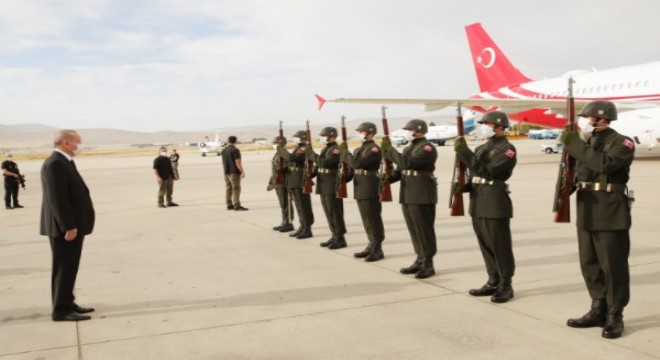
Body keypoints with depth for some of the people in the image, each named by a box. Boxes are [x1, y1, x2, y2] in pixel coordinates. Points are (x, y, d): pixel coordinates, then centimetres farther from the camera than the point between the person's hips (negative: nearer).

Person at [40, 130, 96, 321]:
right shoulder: (55, 163, -18)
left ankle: (67, 303, 25)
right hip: (65, 227, -10)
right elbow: (57, 198, -23)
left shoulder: (64, 162, 14)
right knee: (64, 268, -4)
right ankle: (61, 310, 3)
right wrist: (69, 226, -24)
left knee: (69, 267, 15)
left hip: (72, 224, 10)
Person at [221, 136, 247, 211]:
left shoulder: (223, 150, 11)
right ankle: (237, 205, -15)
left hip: (226, 172, 8)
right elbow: (238, 162, -18)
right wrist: (242, 171, -14)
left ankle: (229, 205, 12)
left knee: (228, 188, 11)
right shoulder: (235, 150, -12)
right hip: (234, 172, -8)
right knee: (236, 189, -9)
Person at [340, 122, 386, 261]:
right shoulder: (358, 150, 16)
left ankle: (378, 250, 2)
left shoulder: (374, 149, -12)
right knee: (366, 219, 14)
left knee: (373, 219, -4)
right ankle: (372, 245, 24)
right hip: (359, 188, 9)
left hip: (370, 189, -9)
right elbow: (352, 168, 18)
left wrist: (344, 152, -13)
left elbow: (358, 163, -22)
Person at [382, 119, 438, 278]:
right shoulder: (409, 148, 17)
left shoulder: (427, 148, -12)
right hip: (407, 194, 9)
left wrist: (388, 149, -19)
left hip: (422, 194, -9)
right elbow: (401, 169, 17)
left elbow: (407, 163, -25)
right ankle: (420, 260, 23)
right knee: (414, 229, 13)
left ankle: (428, 264, 4)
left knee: (424, 229, -3)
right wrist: (388, 178, -2)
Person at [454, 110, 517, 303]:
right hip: (477, 202, 8)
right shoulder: (482, 148, 17)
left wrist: (464, 152, -22)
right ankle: (493, 282, 24)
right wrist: (463, 185, 0)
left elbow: (488, 171, -21)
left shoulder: (507, 149, -9)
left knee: (500, 246, -2)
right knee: (486, 245, 13)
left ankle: (505, 286, 7)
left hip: (495, 202, -8)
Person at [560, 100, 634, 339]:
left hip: (611, 214, -7)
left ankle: (615, 316, 9)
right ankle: (598, 311, 23)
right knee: (589, 264, 12)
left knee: (613, 266, 0)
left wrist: (575, 145, -23)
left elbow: (605, 163, -27)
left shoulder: (622, 143, -8)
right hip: (586, 212, 7)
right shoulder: (585, 143, 14)